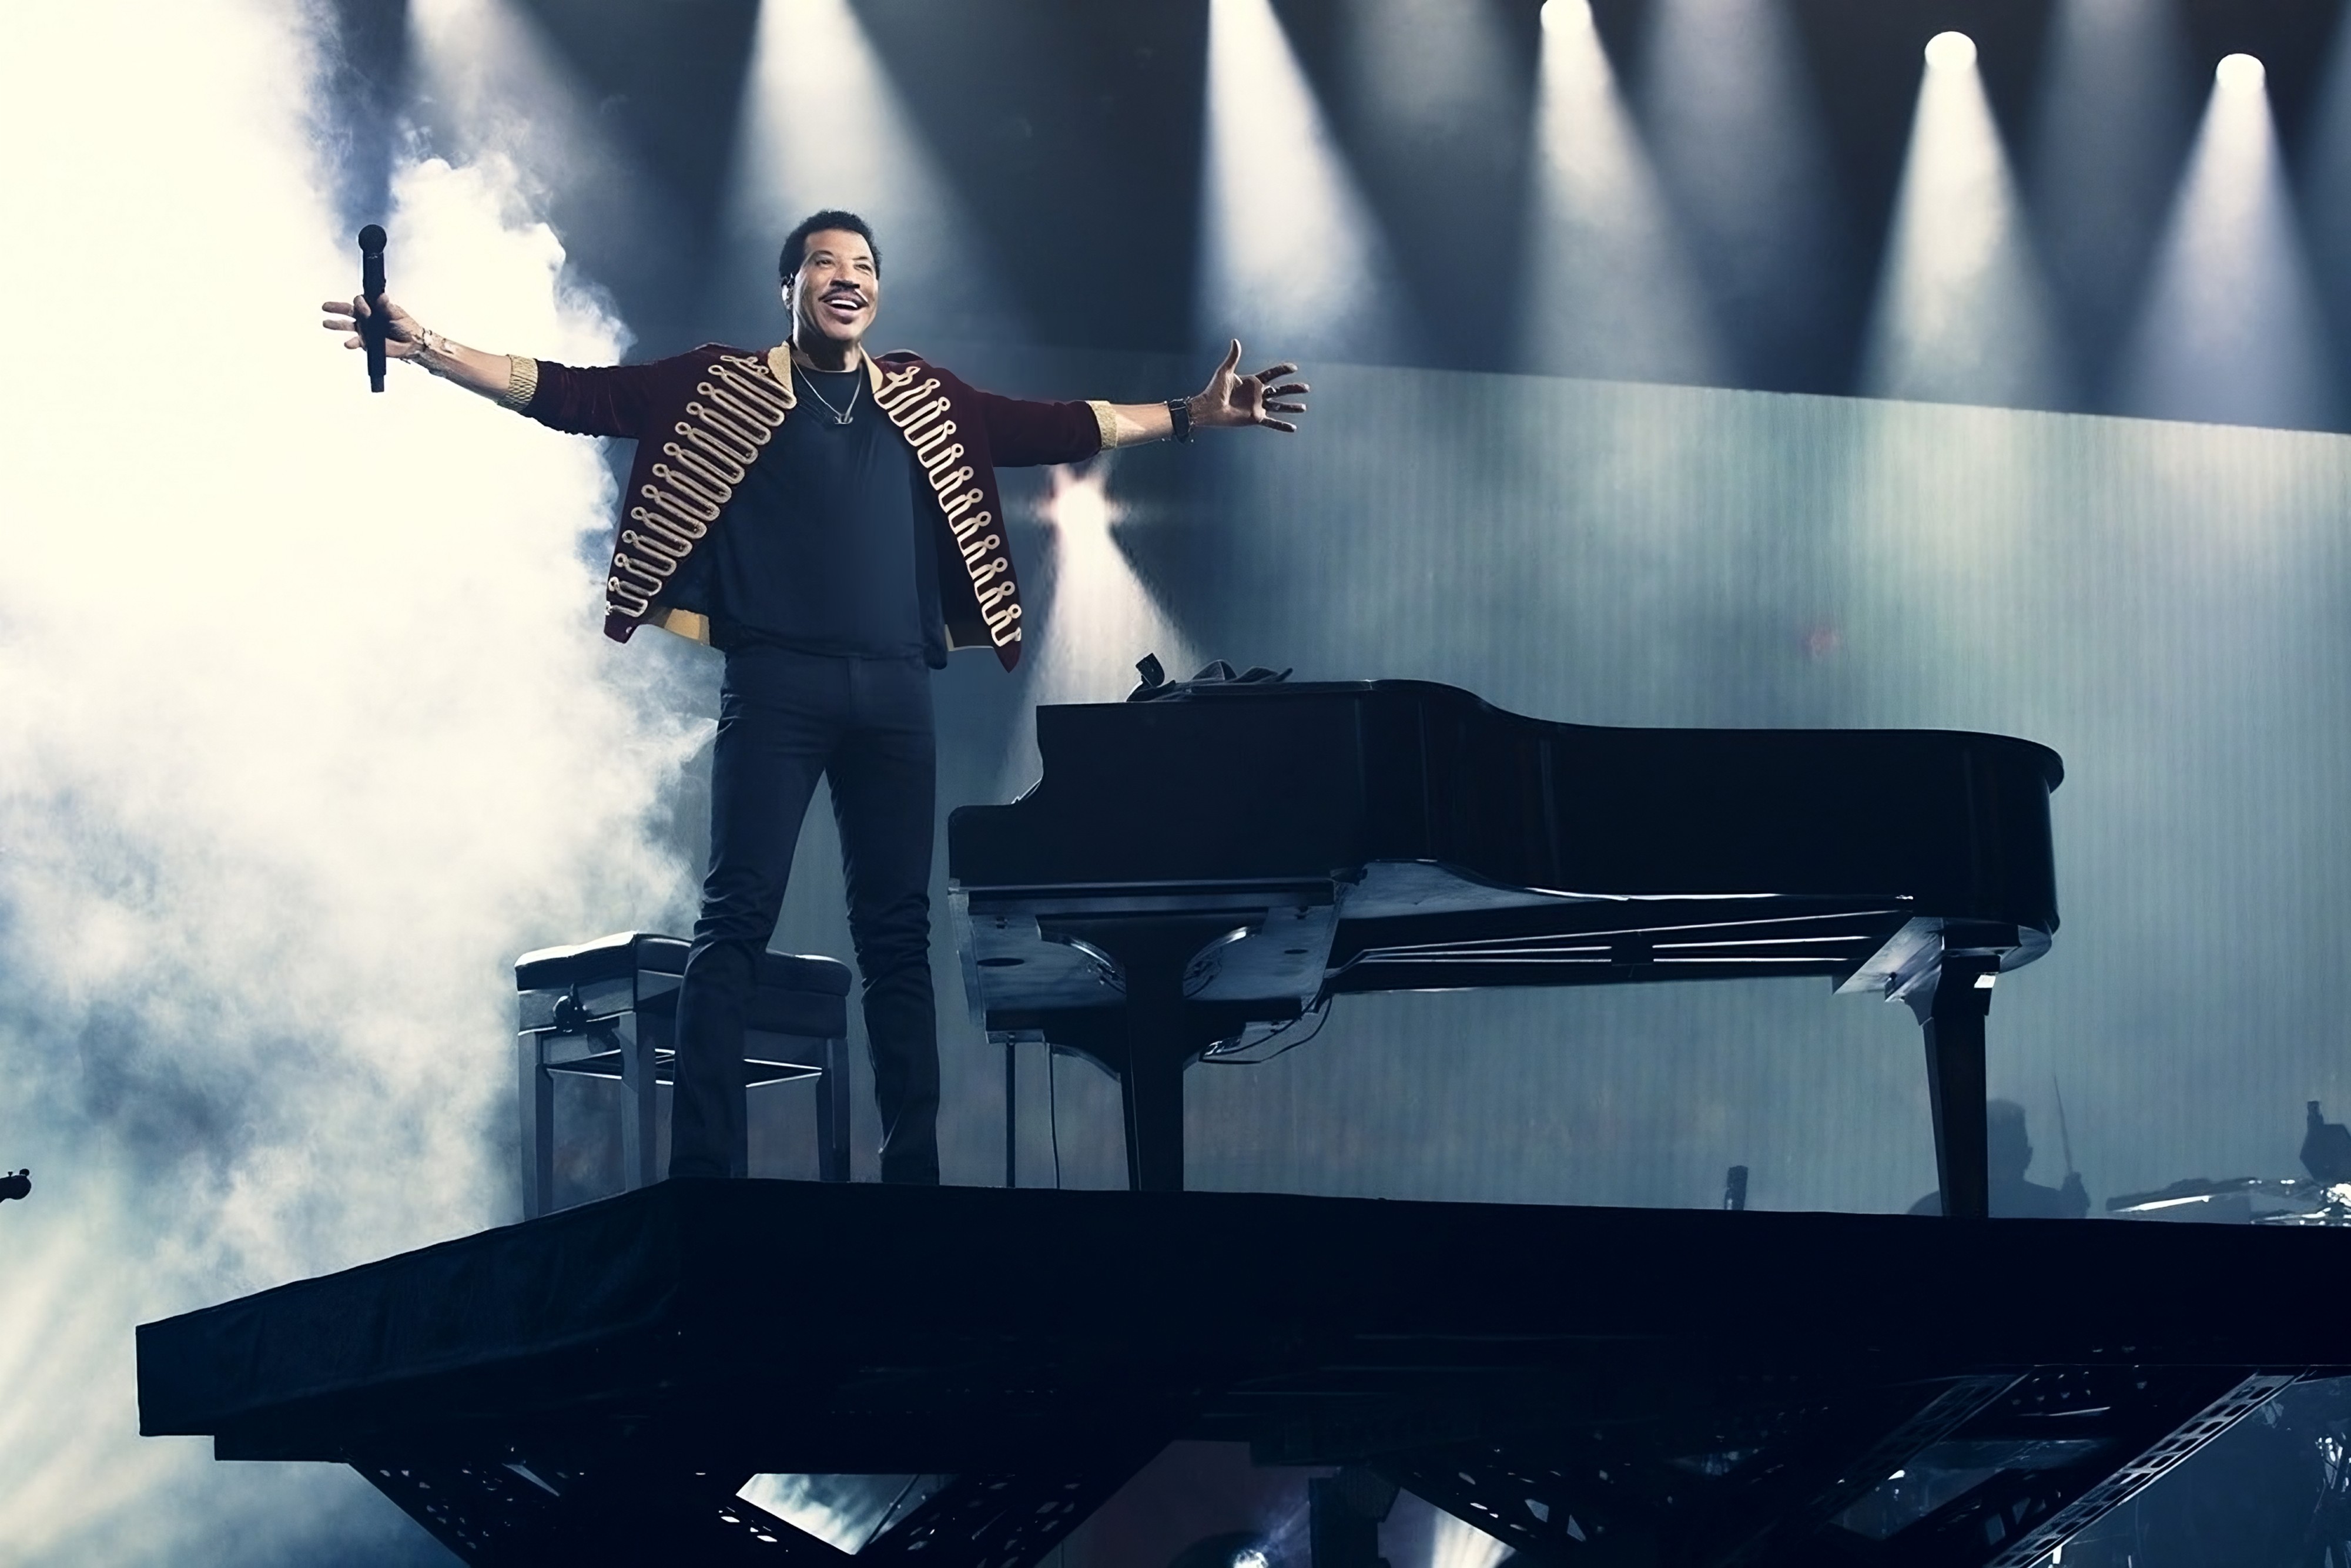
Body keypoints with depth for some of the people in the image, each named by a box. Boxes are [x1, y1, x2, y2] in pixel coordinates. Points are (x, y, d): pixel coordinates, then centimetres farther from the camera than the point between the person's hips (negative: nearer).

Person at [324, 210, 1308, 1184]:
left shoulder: (926, 401, 18)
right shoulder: (722, 388, 8)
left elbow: (1060, 428, 23)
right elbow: (573, 396, 3)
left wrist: (1191, 416, 19)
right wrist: (430, 354, -7)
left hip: (894, 692, 4)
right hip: (775, 685, -4)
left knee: (898, 929, 5)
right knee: (736, 920, -10)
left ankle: (913, 1167, 8)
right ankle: (701, 1169, -12)